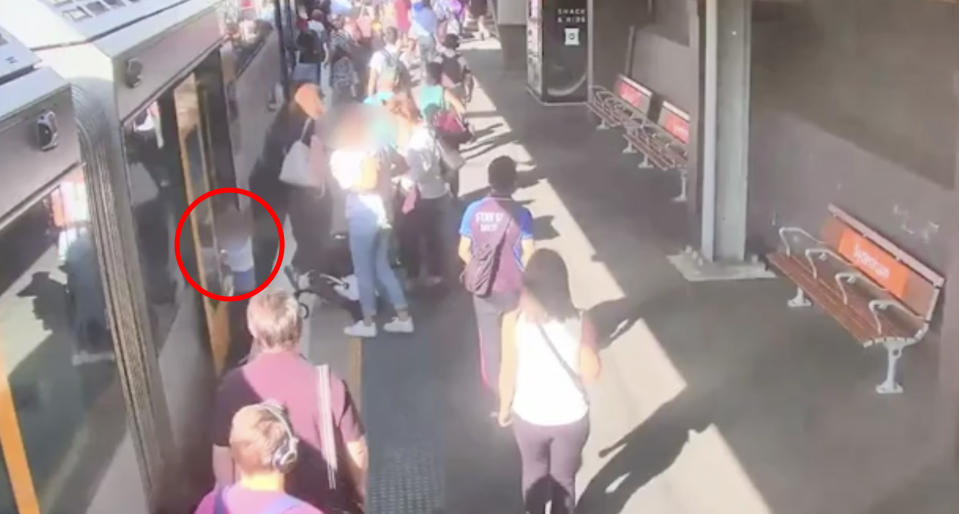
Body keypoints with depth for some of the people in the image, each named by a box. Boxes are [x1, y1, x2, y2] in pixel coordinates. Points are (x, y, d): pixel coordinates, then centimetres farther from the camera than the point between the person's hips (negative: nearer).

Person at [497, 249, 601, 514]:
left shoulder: (514, 321, -18)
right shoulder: (581, 322, -17)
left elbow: (508, 374, -10)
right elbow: (591, 373, -11)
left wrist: (504, 408, 7)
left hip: (529, 416, 0)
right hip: (572, 418, 0)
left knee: (535, 474, 27)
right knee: (564, 478, 22)